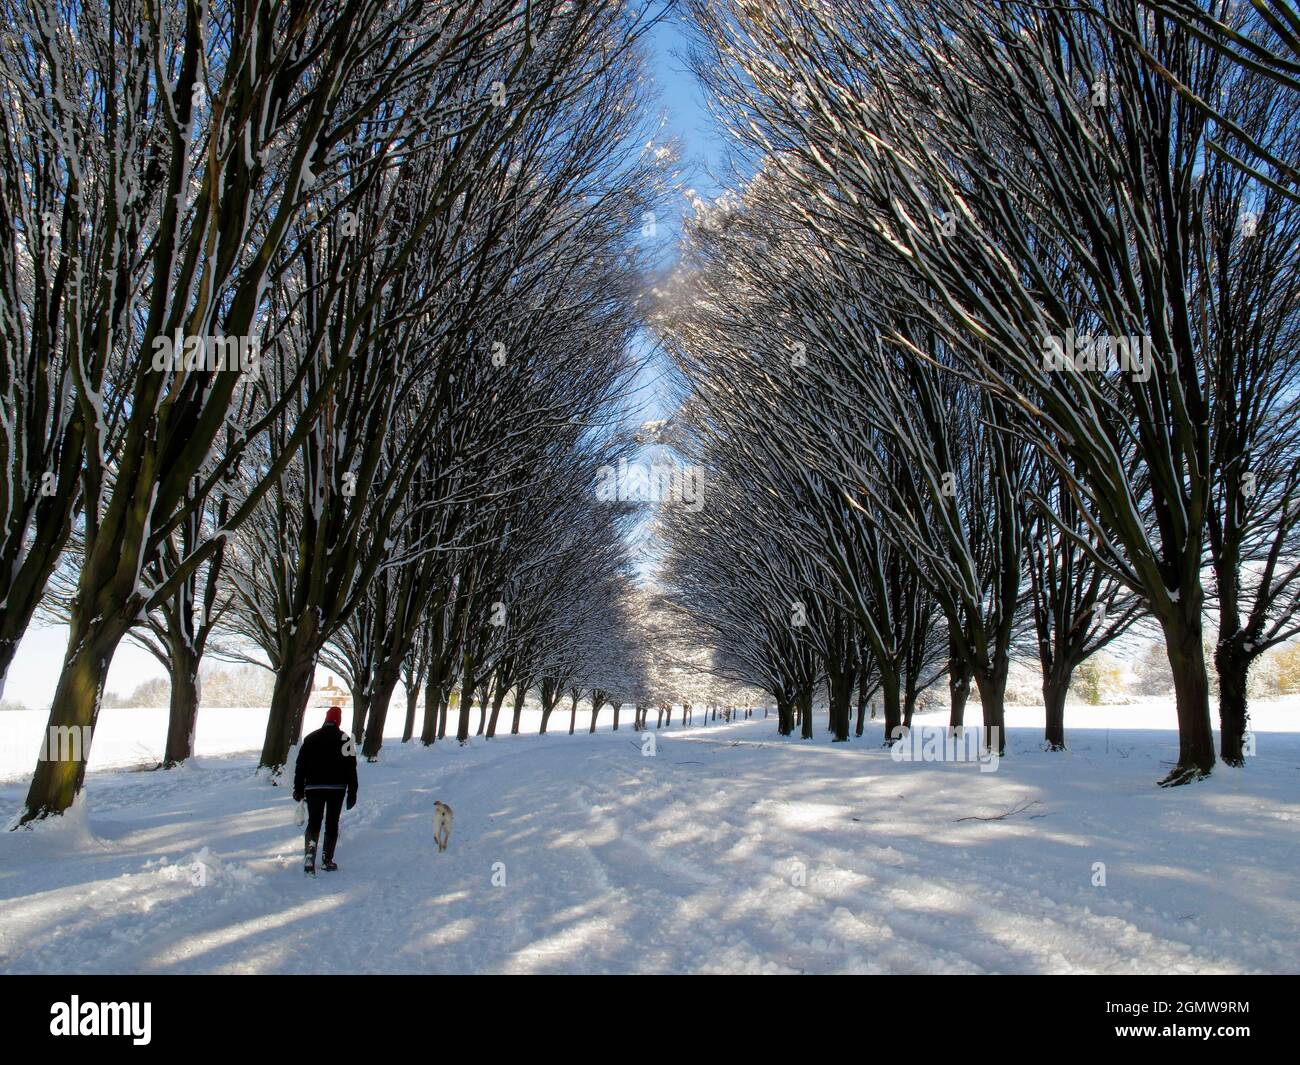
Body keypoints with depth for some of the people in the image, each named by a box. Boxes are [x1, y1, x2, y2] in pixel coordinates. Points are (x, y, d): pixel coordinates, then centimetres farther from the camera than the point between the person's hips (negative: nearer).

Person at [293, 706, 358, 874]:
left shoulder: (311, 738, 3)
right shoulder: (346, 739, -2)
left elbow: (300, 765, 2)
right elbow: (351, 769, -2)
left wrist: (298, 789, 9)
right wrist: (352, 793, 3)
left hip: (313, 788, 1)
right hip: (337, 788, -1)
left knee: (313, 822, 8)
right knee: (332, 823, 10)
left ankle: (311, 849, -18)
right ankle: (328, 860, 13)